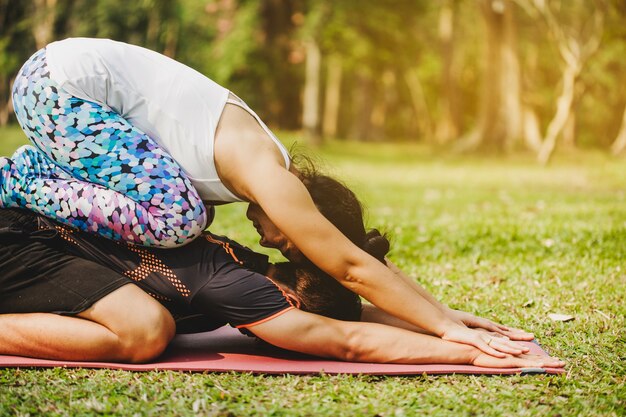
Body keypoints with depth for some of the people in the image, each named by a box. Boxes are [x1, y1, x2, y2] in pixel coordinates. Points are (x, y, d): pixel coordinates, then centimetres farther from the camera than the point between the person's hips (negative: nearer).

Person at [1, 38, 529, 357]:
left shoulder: (262, 163, 6)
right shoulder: (266, 172, -21)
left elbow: (351, 263, 11)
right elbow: (353, 268, -21)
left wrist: (442, 314, 7)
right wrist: (446, 326, -18)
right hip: (60, 82, -9)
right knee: (176, 216, -23)